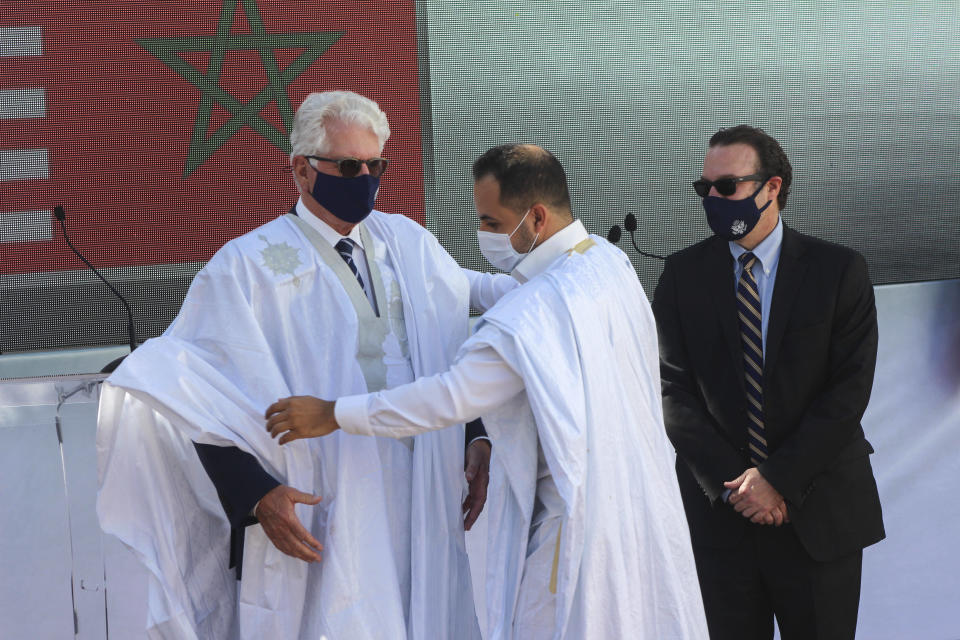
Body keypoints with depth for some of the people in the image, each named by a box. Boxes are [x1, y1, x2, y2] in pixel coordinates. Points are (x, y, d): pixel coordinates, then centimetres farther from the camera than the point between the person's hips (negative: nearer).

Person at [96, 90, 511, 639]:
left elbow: (459, 351, 18)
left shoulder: (412, 244, 12)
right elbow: (204, 402, -8)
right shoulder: (246, 268, -4)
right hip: (316, 518, -4)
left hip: (423, 502, 5)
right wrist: (258, 496, -18)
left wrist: (476, 439, 3)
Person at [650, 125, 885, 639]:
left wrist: (779, 478, -15)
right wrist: (730, 481, -12)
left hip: (818, 513, -1)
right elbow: (673, 387, -2)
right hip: (717, 509, 1)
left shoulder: (839, 271, -2)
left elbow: (850, 389, -8)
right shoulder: (683, 274, 3)